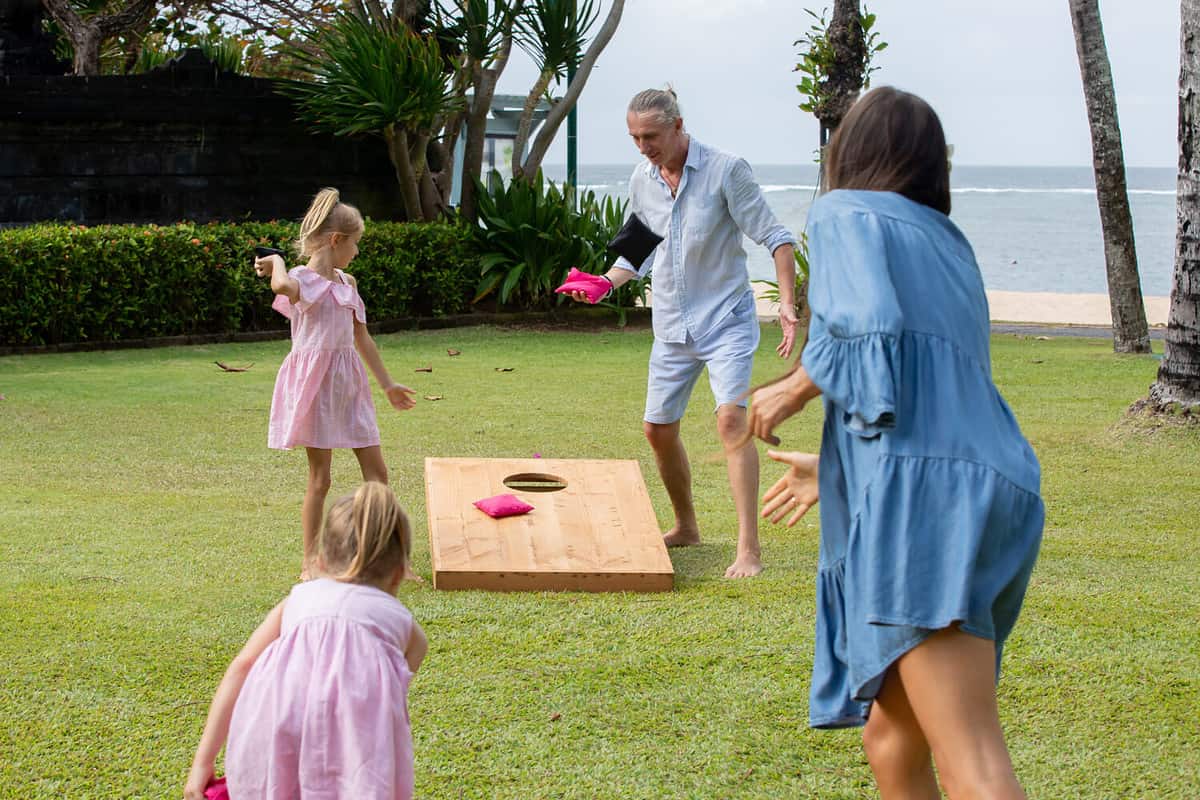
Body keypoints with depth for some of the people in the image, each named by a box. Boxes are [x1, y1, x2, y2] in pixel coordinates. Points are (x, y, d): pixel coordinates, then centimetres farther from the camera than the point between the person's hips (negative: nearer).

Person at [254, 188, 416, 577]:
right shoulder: (302, 279, -11)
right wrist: (276, 262, -18)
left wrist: (387, 383, 26)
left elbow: (361, 337, 21)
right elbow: (283, 286, -39)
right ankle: (310, 562, 10)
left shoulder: (346, 283, 13)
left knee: (376, 471, 6)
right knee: (319, 477, -1)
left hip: (348, 384, 7)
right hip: (315, 383, -7)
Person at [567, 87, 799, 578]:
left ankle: (749, 550, -21)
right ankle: (686, 527, 33)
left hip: (725, 319, -6)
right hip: (672, 326, 6)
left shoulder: (726, 170, -12)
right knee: (658, 429, 10)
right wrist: (603, 283, -1)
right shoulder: (641, 182, 5)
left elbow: (775, 238, -11)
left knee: (731, 418, -22)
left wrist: (787, 303, -22)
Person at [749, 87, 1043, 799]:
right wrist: (833, 468, 43)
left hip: (923, 496, -8)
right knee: (892, 734, 19)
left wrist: (796, 389, 4)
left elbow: (871, 329, -14)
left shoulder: (845, 214, 6)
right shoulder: (948, 243, 28)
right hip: (994, 492, 8)